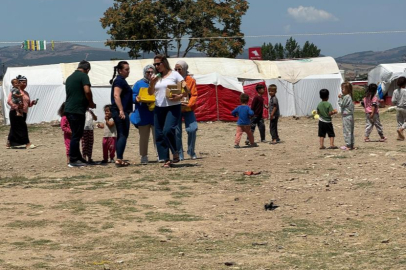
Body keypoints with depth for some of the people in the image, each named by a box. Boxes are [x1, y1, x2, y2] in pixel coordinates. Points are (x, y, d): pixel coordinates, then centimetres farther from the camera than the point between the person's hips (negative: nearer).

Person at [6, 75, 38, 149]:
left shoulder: (26, 93, 19)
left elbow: (28, 104, 24)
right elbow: (9, 101, -13)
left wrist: (32, 103, 2)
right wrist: (16, 106, -24)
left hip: (23, 113, 8)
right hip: (15, 113, -8)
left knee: (14, 129, 12)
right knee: (22, 128, -10)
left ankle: (9, 144, 19)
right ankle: (27, 144, -11)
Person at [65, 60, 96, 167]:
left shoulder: (70, 77, 19)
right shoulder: (83, 76, -6)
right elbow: (87, 91, -20)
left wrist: (87, 103, 26)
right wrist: (91, 103, -4)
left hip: (69, 109, 8)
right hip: (77, 110, -8)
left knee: (76, 134, 16)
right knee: (76, 135, -4)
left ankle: (78, 157, 22)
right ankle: (73, 160, -3)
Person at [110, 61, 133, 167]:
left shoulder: (121, 80, 20)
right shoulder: (119, 80, -12)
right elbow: (116, 95, -22)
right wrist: (121, 110, -28)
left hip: (121, 112, 11)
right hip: (121, 112, -11)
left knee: (121, 135, 11)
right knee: (123, 135, -12)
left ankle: (120, 159, 14)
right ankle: (119, 159, -16)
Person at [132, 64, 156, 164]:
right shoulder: (139, 84, 10)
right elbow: (133, 96, 4)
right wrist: (137, 99, -18)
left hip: (156, 114, 0)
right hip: (143, 115, 0)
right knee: (143, 137, 5)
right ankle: (144, 157, 10)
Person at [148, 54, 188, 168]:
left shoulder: (174, 75, 0)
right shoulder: (156, 77, 15)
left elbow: (186, 89, -4)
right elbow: (150, 93, 11)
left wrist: (179, 96, -21)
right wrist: (152, 83, -7)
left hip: (173, 107, -6)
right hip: (159, 108, 6)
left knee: (168, 130, -23)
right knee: (159, 135, 1)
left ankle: (175, 153, -5)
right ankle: (166, 159, 7)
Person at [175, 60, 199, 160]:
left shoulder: (190, 80, 0)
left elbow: (194, 95, -4)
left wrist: (188, 104, -20)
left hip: (188, 109, 0)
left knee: (192, 129, -10)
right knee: (177, 132, -2)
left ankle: (191, 152, 9)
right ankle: (179, 154, 8)